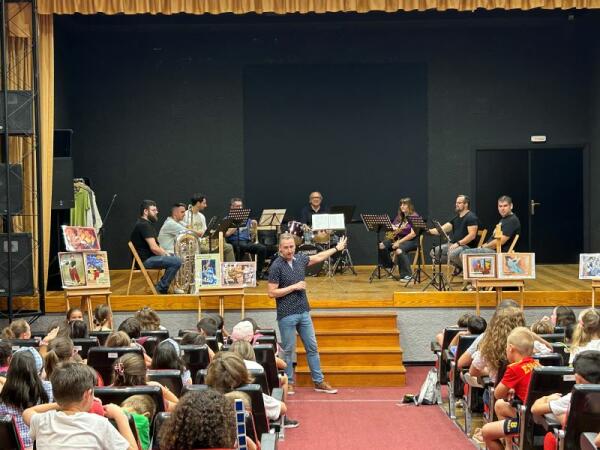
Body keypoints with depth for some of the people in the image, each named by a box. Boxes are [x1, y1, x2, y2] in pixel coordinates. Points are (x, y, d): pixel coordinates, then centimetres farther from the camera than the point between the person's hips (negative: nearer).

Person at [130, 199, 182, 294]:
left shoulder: (146, 224, 18)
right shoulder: (143, 225, -16)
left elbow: (156, 245, 20)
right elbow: (154, 248, -23)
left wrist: (166, 254, 6)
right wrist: (165, 255, -9)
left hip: (149, 257, 11)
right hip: (145, 260, -11)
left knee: (174, 258, 19)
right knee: (176, 261, -22)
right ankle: (161, 289, -14)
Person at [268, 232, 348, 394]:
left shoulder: (300, 259, 5)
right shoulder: (276, 266, -13)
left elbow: (318, 257, 24)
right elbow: (272, 293, -15)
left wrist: (337, 248, 32)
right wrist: (294, 287, -16)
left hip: (303, 312, 6)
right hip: (287, 315, -6)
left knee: (312, 347, 10)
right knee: (288, 350, 4)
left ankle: (319, 382, 17)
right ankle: (289, 383, 16)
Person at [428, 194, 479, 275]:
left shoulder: (471, 217, -9)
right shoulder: (456, 217, 17)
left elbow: (472, 235, -19)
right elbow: (442, 229, 12)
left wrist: (458, 243, -25)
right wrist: (430, 231, -4)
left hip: (467, 246, -9)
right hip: (454, 244, 9)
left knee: (451, 254, -38)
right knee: (434, 252, -5)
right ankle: (457, 265, 5)